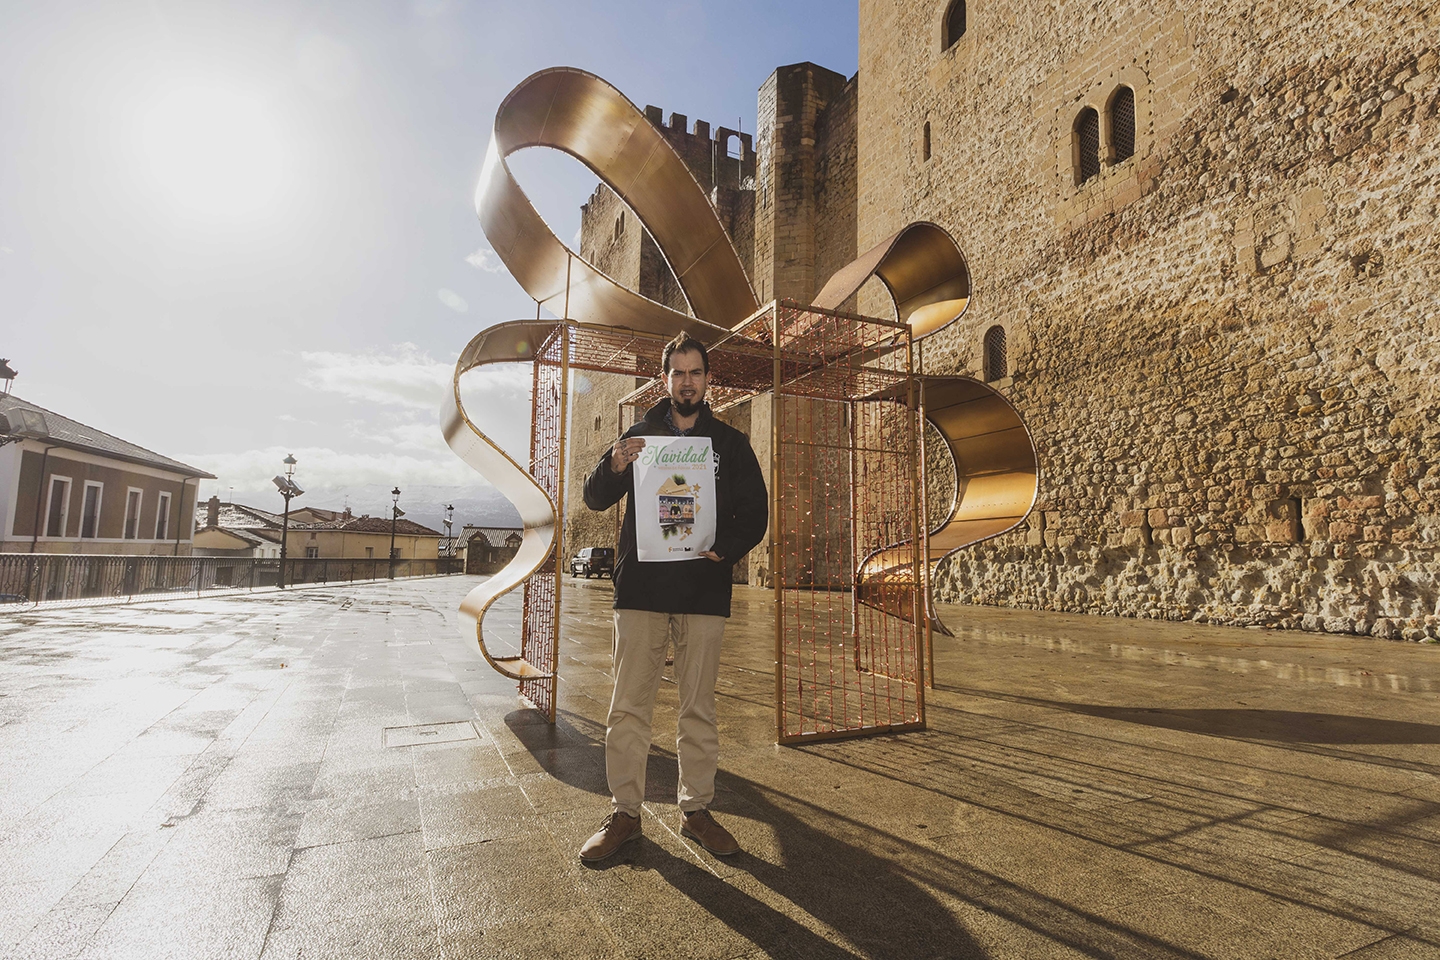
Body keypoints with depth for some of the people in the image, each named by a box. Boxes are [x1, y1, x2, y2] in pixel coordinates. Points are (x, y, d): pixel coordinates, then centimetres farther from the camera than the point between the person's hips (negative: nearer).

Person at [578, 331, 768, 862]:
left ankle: (697, 809, 21)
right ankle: (624, 813, 15)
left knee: (699, 709, 7)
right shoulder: (640, 435, 10)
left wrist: (727, 549, -12)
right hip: (641, 587, 0)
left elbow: (755, 513, 8)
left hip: (704, 593, 0)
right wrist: (613, 468, -15)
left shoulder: (730, 443, 10)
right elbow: (595, 499, 7)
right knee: (628, 707, 2)